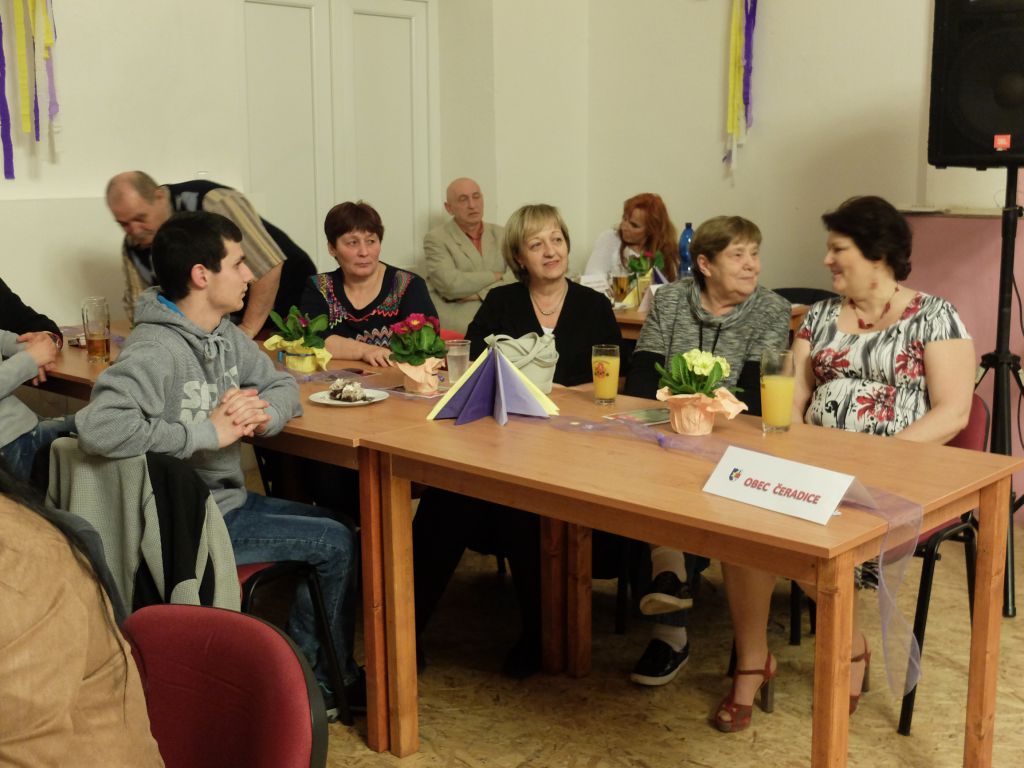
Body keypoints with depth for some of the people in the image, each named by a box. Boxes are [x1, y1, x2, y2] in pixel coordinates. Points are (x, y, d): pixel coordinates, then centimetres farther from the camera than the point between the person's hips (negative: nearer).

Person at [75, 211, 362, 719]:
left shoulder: (224, 334, 4)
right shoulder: (156, 350, -24)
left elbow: (282, 385, 11)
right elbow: (97, 428, -37)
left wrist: (263, 414, -15)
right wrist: (206, 431, -31)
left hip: (229, 500, 9)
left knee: (336, 527, 10)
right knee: (336, 544, -6)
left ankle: (308, 674, 22)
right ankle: (327, 681, 18)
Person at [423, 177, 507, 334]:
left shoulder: (500, 235, 14)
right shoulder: (436, 238, 1)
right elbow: (450, 284, -14)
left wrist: (478, 293, -12)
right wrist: (495, 276, -4)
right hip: (454, 325, -5)